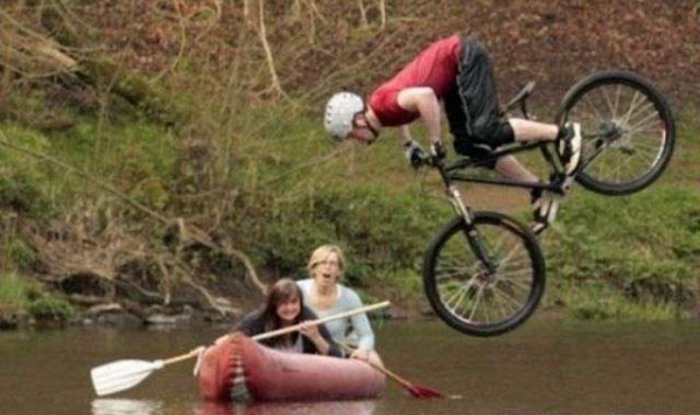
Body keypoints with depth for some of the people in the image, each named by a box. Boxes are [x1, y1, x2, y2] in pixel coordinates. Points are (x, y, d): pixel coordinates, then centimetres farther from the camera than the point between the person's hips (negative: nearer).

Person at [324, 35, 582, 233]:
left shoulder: (384, 104, -26)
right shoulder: (379, 111, 3)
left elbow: (424, 96, -43)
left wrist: (435, 143, -32)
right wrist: (408, 144, 20)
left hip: (465, 57, -9)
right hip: (456, 66, 9)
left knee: (485, 131, -22)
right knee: (468, 145, 3)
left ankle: (562, 133, -13)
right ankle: (539, 191, 5)